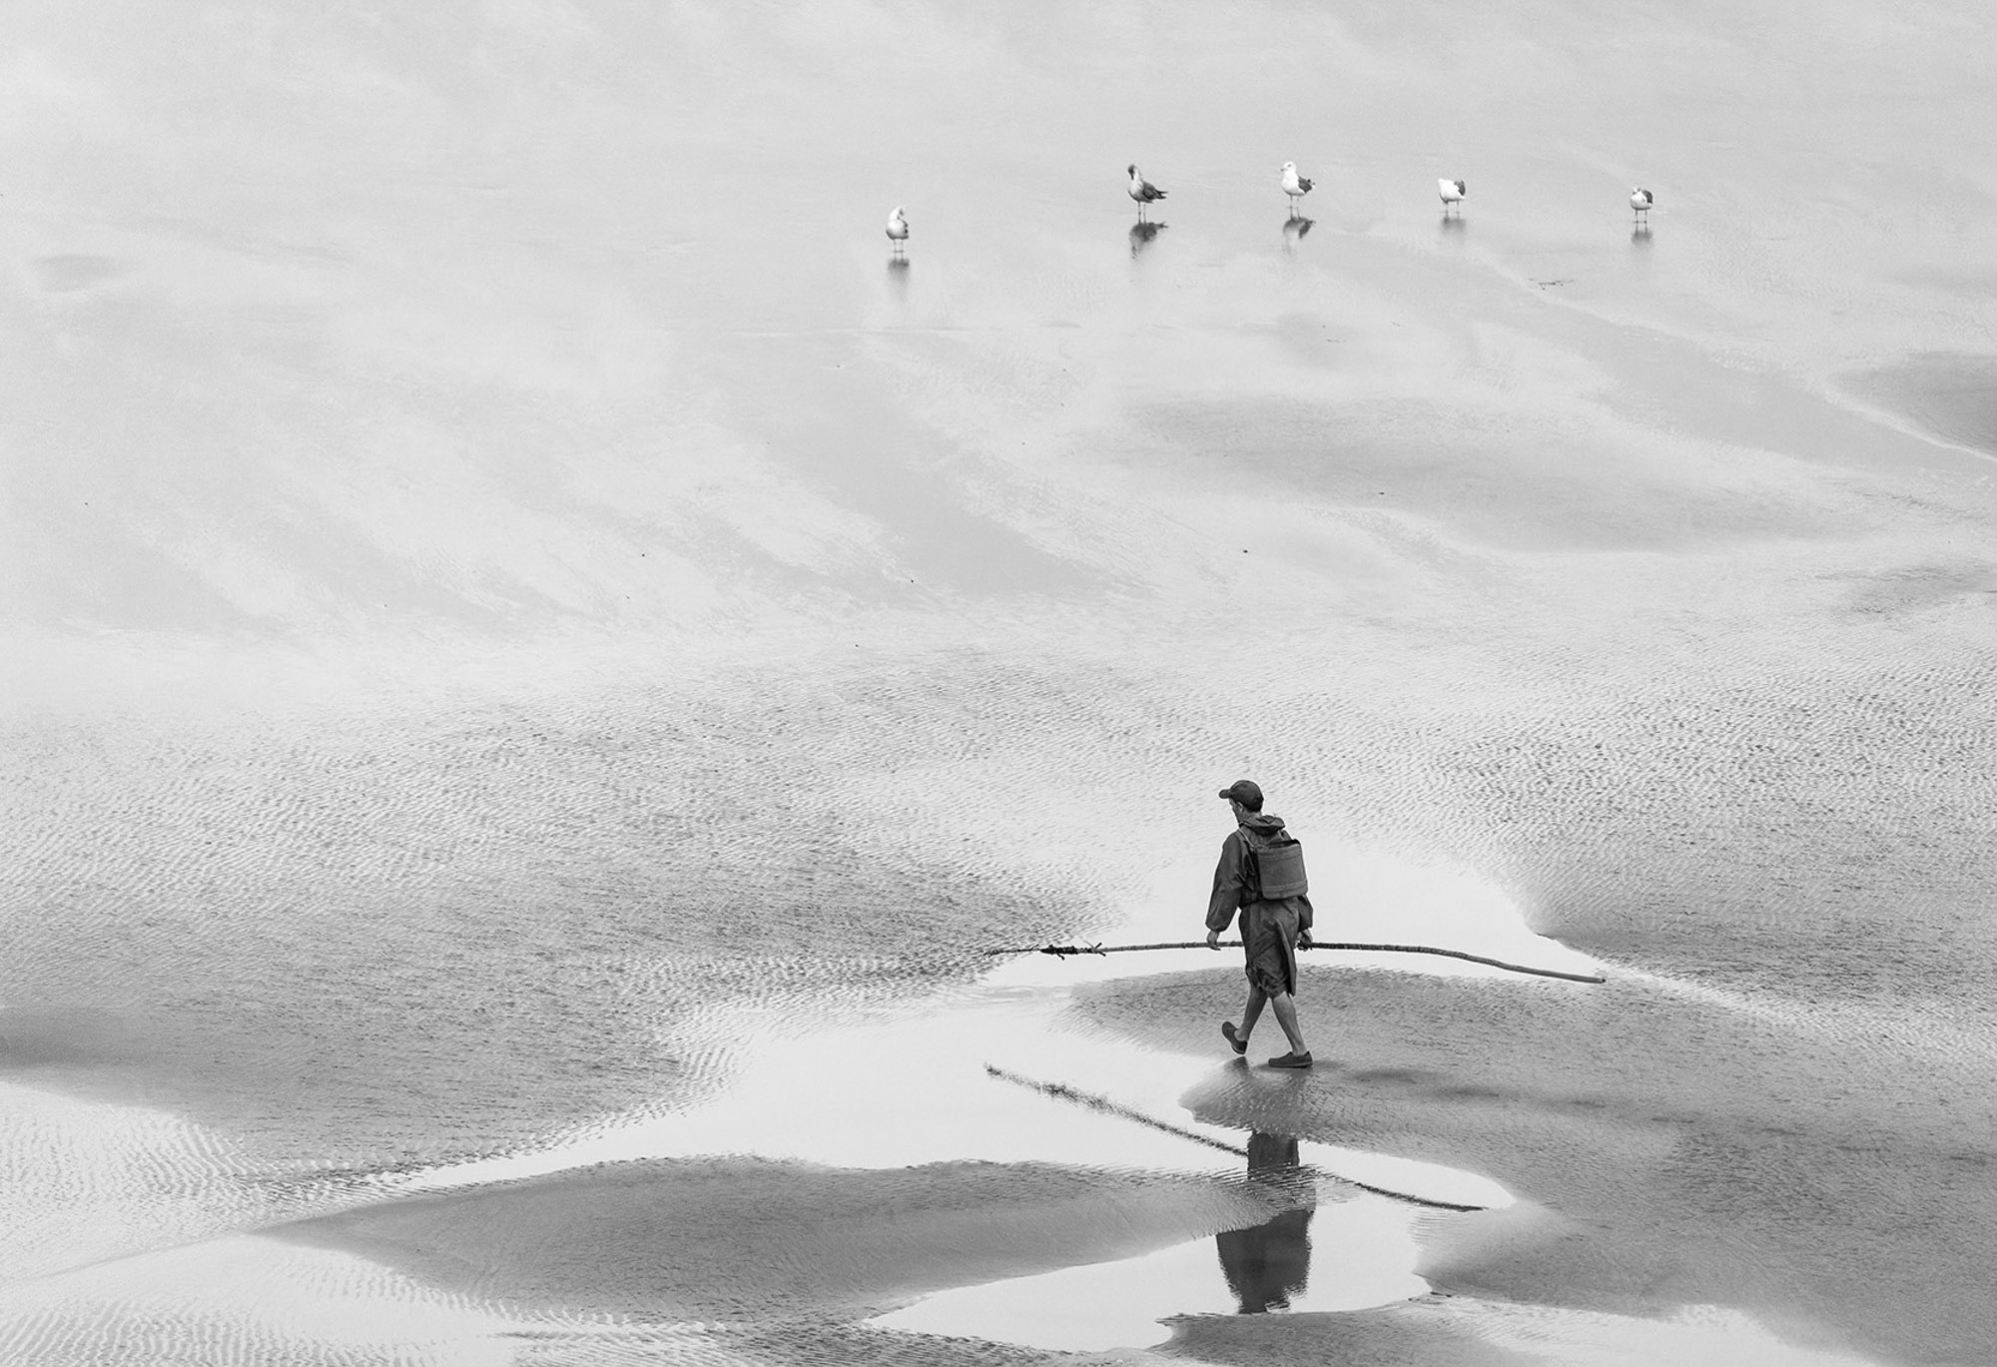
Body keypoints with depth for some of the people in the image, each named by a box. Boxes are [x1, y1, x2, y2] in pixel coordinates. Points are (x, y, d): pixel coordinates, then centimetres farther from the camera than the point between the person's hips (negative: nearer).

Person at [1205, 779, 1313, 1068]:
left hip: (1260, 919, -7)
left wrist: (1214, 927, -8)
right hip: (1288, 914, 7)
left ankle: (1300, 1051, -4)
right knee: (1260, 978, 22)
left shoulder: (1237, 842, -14)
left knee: (1275, 987, -2)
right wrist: (1304, 925, 14)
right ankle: (1241, 1038, 38)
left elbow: (1227, 887, -16)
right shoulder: (1281, 835, 7)